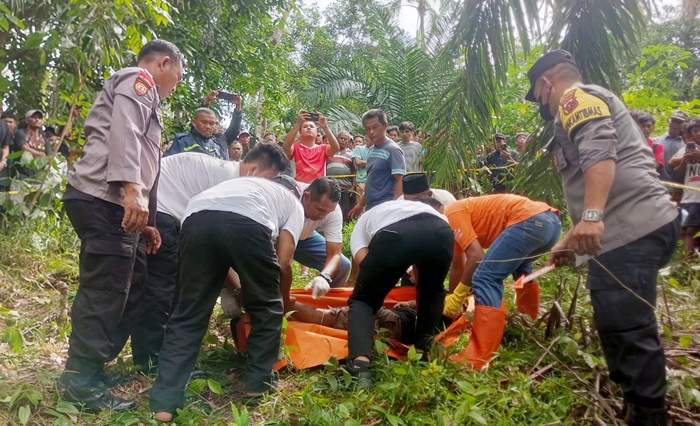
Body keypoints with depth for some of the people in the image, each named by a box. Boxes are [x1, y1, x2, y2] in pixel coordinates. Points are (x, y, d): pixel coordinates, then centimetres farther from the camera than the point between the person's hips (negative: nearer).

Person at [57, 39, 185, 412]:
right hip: (105, 200, -10)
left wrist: (144, 223, 25)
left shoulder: (139, 92, 33)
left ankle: (90, 367, 21)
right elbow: (124, 131, -17)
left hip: (112, 203, 10)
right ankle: (81, 379, 0)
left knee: (125, 289, 12)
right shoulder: (138, 79, 3)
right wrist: (132, 189, -29)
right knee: (105, 290, -8)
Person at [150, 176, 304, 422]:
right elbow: (283, 263, 19)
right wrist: (285, 304, 37)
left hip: (197, 218, 4)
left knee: (188, 314, 15)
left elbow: (219, 257, 41)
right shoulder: (293, 204, 33)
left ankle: (164, 401, 13)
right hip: (248, 223, -4)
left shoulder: (243, 183, 45)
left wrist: (238, 290, 54)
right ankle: (258, 386, 26)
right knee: (267, 310, 20)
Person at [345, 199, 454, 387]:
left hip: (393, 234, -3)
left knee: (362, 301, 17)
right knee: (432, 290, 35)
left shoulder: (361, 224, 38)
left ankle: (360, 367, -6)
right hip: (440, 230, 3)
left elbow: (364, 262, 16)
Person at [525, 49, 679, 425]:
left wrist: (591, 217, -31)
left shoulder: (577, 98, 0)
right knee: (617, 325, 17)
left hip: (632, 230, -11)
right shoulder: (585, 108, 31)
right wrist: (570, 240, 34)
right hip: (630, 229, 11)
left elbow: (600, 154, -21)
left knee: (628, 329, -7)